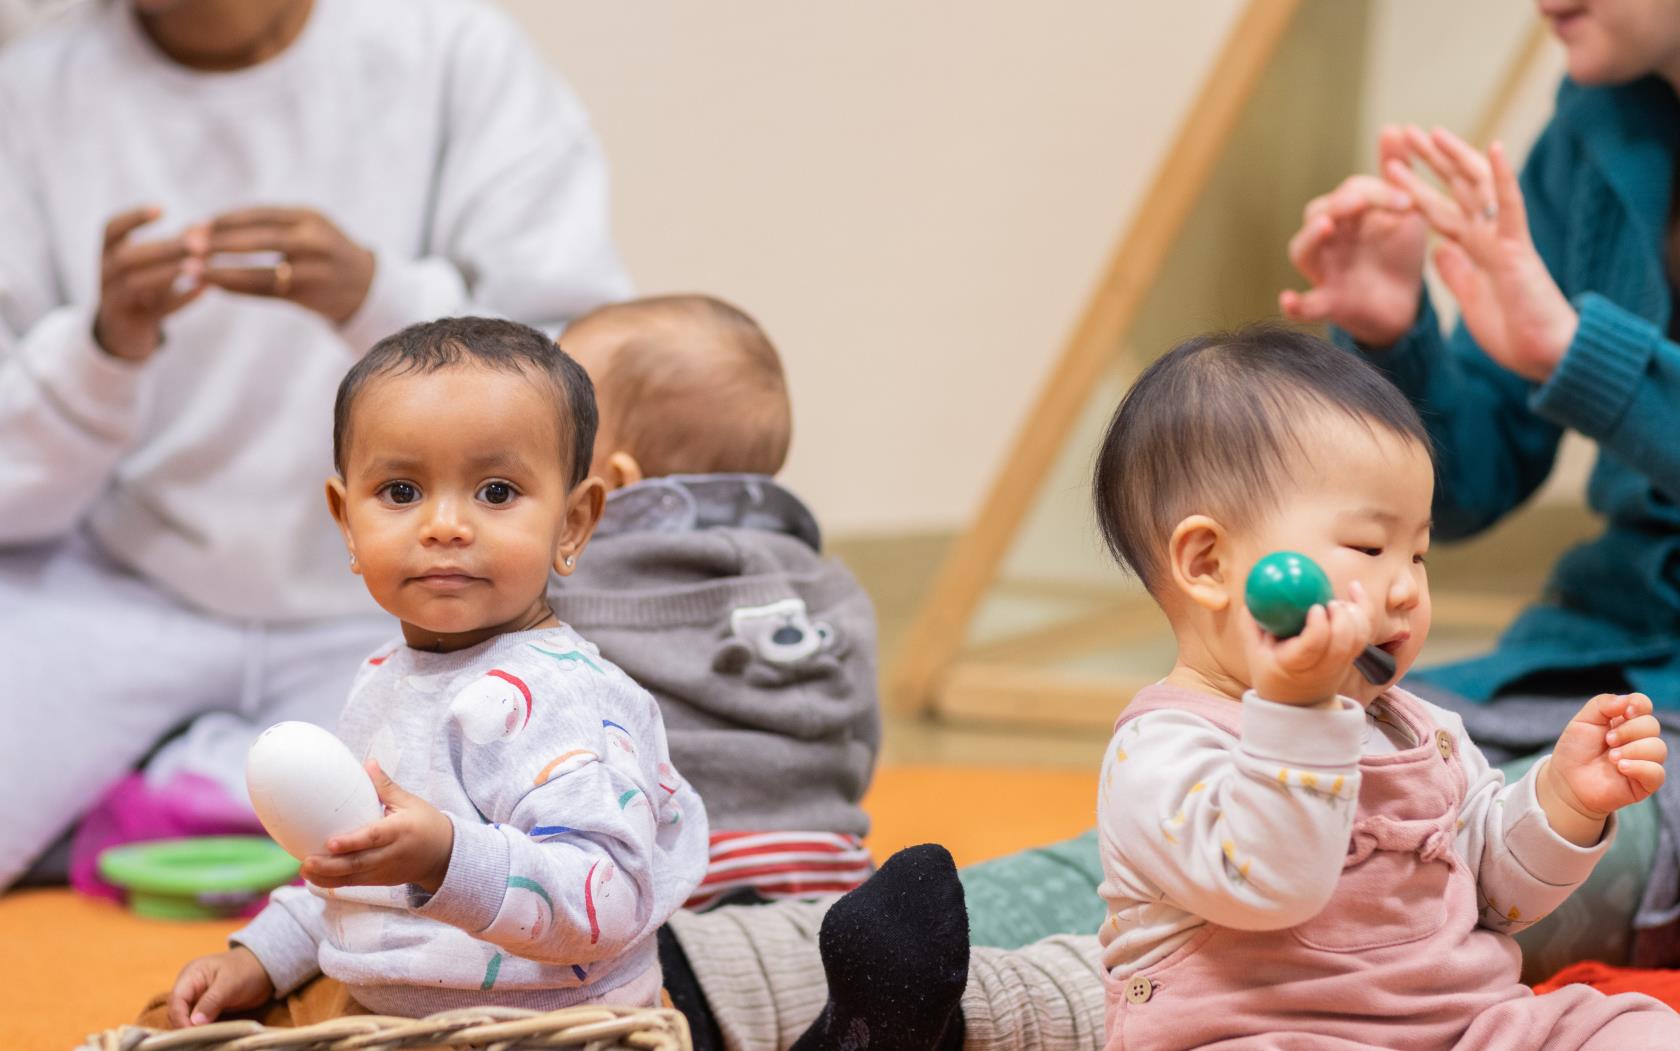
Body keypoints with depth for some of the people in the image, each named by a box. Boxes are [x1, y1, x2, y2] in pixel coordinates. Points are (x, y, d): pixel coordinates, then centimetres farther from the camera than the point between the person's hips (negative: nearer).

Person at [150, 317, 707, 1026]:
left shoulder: (551, 696, -17)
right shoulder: (386, 678, 13)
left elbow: (609, 901, -28)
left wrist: (445, 858, -38)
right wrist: (264, 956, 21)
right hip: (384, 1019, 9)